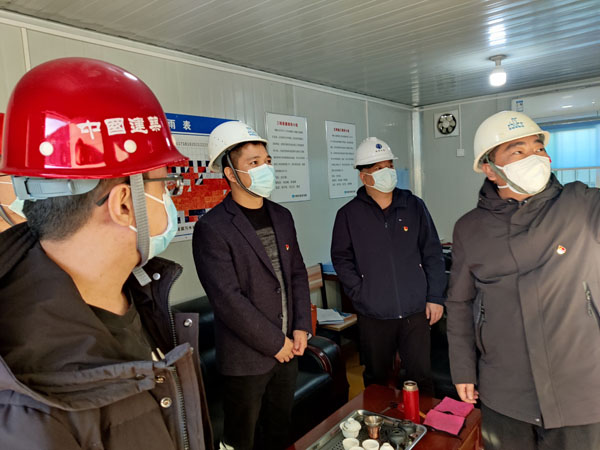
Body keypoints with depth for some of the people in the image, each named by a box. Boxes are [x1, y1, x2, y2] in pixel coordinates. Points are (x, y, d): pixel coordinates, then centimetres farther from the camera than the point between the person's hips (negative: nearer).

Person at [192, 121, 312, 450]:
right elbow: (227, 299, -21)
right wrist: (276, 343, -15)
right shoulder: (212, 228, -17)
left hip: (287, 349, 6)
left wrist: (301, 328, 0)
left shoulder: (281, 216, 5)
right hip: (246, 358, -6)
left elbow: (297, 273, 9)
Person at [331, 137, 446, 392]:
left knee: (420, 377, 9)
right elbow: (341, 258, 1)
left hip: (415, 311, 1)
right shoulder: (349, 214, 0)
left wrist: (435, 297, 2)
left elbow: (432, 253, 5)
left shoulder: (413, 205, 4)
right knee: (377, 380, 15)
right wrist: (361, 294, -8)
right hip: (373, 315, 0)